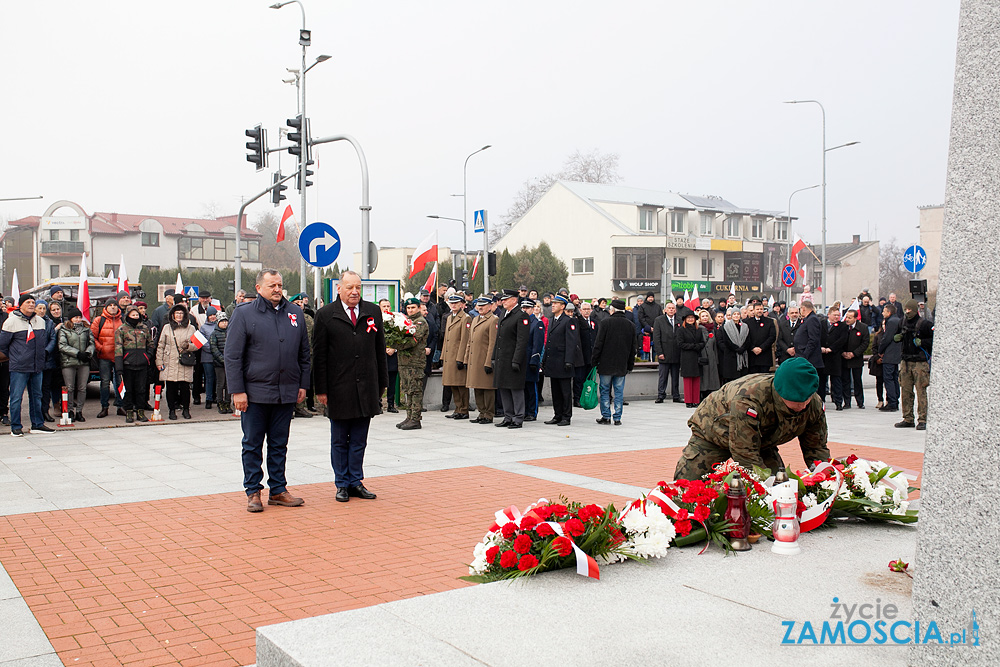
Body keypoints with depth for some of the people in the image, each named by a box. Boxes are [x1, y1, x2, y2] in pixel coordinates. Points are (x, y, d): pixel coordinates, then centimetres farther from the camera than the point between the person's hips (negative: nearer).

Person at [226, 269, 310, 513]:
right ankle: (253, 492, 15)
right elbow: (233, 356, -4)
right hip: (255, 392, -3)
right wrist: (237, 391, -9)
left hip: (286, 392, 3)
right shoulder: (244, 314, -2)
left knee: (279, 444, 11)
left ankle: (278, 490, 20)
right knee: (253, 444, 5)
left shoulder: (295, 313, 9)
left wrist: (303, 384, 8)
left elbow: (304, 352, 14)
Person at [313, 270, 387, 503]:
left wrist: (382, 383, 8)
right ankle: (342, 484, 19)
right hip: (339, 389, -2)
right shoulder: (325, 315, -1)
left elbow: (380, 351, 11)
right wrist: (321, 389, -6)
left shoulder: (373, 312, 7)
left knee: (359, 440, 9)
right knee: (339, 441, 8)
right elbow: (319, 355, -1)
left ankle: (356, 482, 19)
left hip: (367, 388, 2)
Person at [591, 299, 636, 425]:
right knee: (619, 391, 7)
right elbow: (633, 347, 11)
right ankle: (617, 418, 7)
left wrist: (595, 361, -1)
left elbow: (598, 344, -9)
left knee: (605, 391, 6)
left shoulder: (606, 323, -8)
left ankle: (606, 416, 8)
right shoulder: (630, 325, 6)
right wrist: (630, 365, 18)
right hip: (622, 366, 3)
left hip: (606, 364, -3)